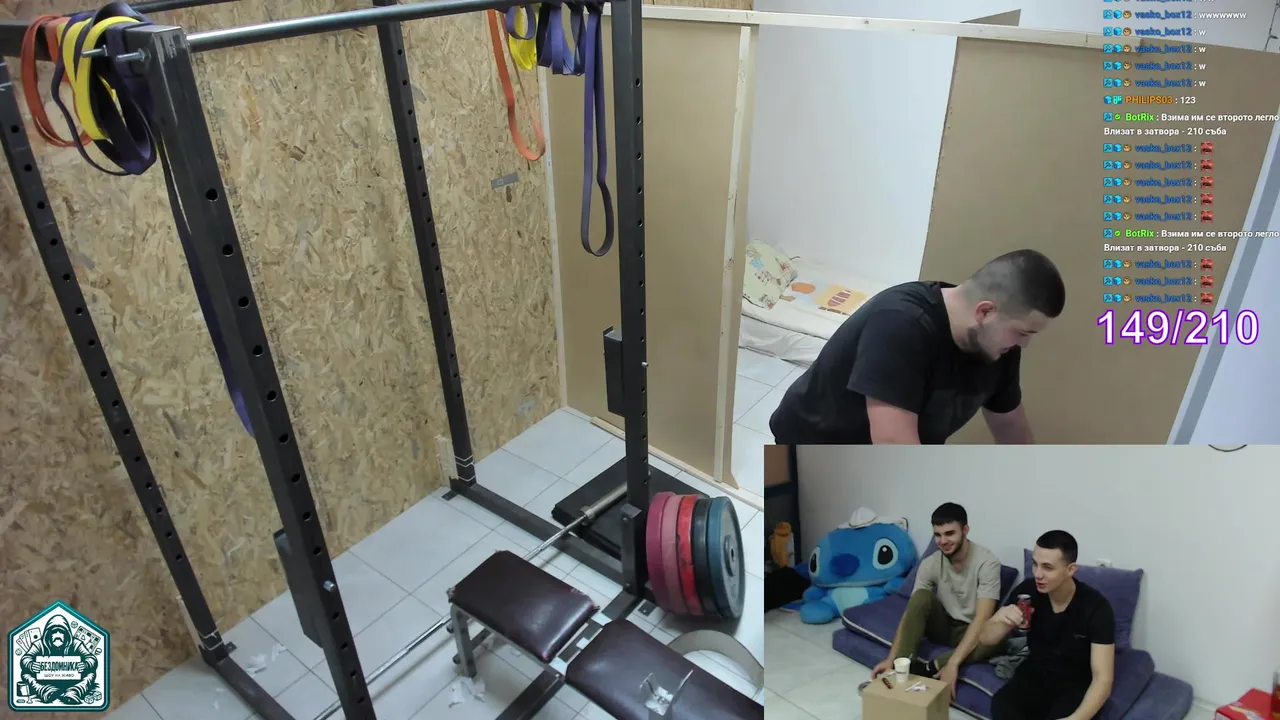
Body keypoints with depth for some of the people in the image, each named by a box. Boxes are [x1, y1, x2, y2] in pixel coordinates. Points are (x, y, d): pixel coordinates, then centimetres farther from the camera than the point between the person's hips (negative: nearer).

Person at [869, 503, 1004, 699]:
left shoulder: (987, 562, -23)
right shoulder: (930, 564, -13)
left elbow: (982, 619, -30)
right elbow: (911, 612, -16)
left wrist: (953, 663, -39)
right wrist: (891, 658, -27)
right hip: (943, 626, 3)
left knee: (996, 638, -38)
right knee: (921, 597, -29)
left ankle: (928, 669, -28)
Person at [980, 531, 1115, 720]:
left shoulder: (1096, 607, -19)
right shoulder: (1027, 590, -11)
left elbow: (1102, 678, -22)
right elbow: (987, 639, -2)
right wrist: (1001, 620, -26)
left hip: (1076, 684, -2)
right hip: (1035, 674, 2)